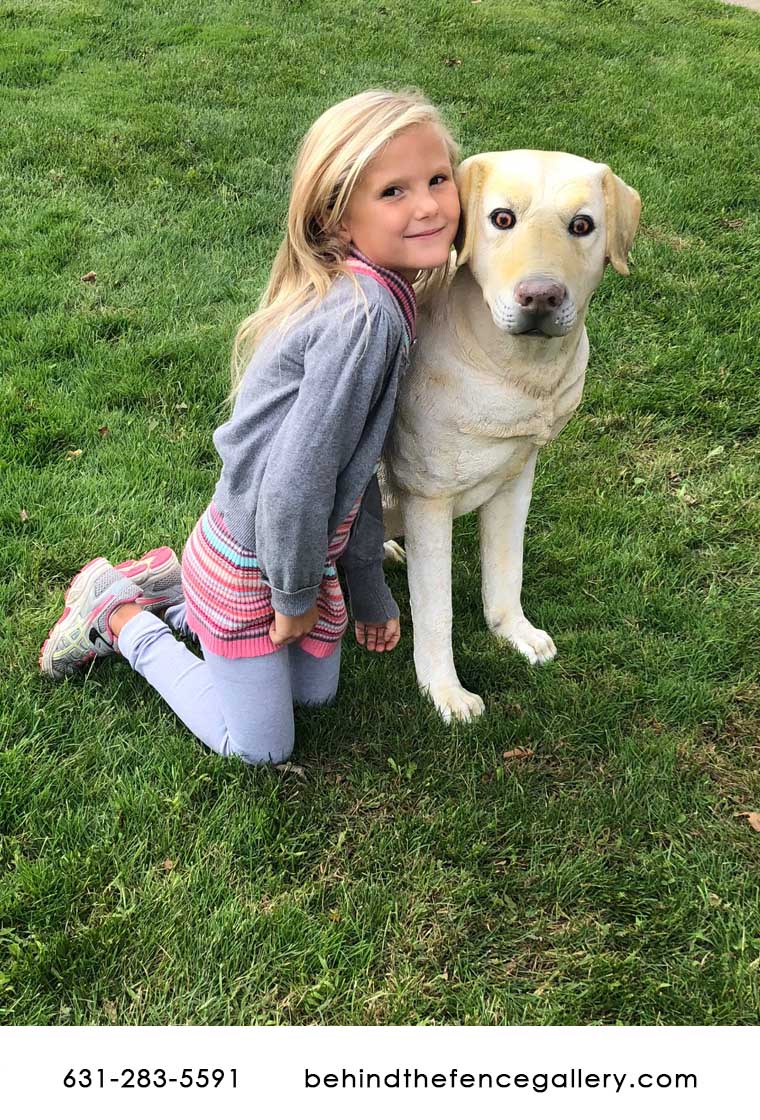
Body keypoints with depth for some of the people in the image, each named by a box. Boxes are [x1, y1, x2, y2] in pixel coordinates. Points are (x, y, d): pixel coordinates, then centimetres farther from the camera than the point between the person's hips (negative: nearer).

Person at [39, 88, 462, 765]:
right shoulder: (366, 315, -31)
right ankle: (119, 614, 20)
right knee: (261, 747, 9)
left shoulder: (382, 299, 0)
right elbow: (296, 480, -31)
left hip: (301, 547, 8)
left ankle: (167, 587, 30)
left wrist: (369, 586, 12)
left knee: (316, 691, 26)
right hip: (251, 561, -8)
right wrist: (296, 595, -14)